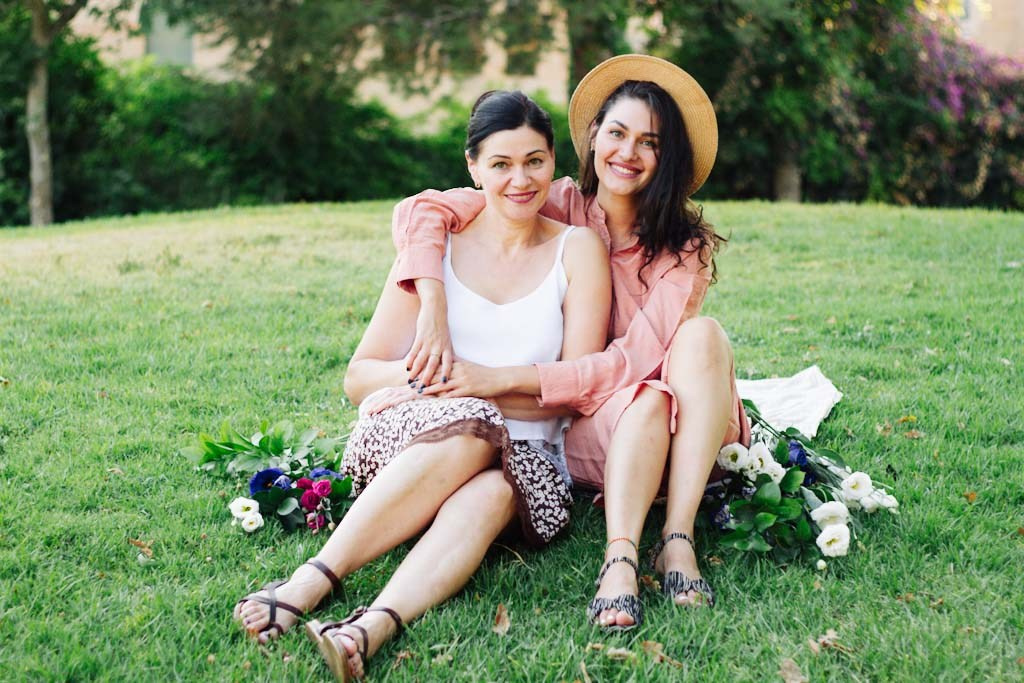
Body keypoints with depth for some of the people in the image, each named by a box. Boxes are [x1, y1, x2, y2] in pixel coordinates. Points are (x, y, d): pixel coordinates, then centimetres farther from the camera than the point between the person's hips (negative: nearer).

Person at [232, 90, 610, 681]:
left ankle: (371, 628, -54)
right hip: (413, 439, 0)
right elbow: (360, 376, 5)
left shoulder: (578, 249, 5)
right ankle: (313, 581, -43)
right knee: (473, 427, -35)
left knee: (494, 491, -36)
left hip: (525, 459, 0)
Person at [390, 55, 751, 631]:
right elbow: (421, 210, -10)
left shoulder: (683, 246, -7)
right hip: (584, 433, -1)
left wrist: (508, 378, -27)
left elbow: (638, 359, -20)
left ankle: (678, 540, -35)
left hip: (683, 441, 1)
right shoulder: (561, 209, -3)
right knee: (647, 403, -34)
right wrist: (434, 313, -28)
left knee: (701, 334, -30)